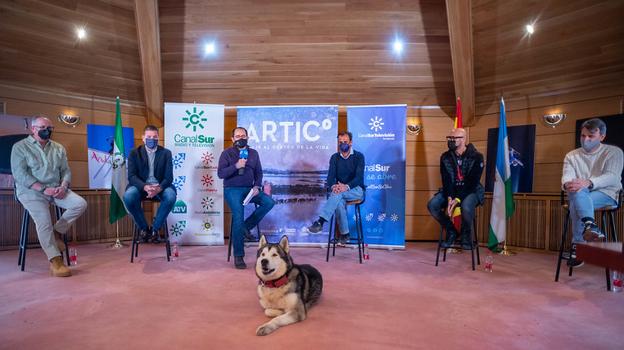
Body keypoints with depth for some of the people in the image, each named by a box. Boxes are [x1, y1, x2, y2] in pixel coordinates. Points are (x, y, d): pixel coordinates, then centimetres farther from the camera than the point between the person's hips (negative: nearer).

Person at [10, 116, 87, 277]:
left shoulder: (58, 148, 15)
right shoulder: (20, 147, 1)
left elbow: (66, 171, 10)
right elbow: (20, 174, -10)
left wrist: (63, 186, -12)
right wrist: (43, 189, -20)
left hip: (56, 189, 4)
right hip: (31, 191, -4)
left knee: (80, 204, -20)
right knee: (44, 222, -26)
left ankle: (57, 232, 1)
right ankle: (55, 261, -21)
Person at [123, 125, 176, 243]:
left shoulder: (166, 153, 3)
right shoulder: (134, 153, 4)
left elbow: (169, 177, -4)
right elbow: (131, 176, -6)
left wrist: (159, 188, -26)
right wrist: (145, 187, -27)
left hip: (159, 186, 0)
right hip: (141, 186, 0)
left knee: (171, 196, -32)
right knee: (128, 196, -32)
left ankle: (155, 228, -10)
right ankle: (144, 228, -8)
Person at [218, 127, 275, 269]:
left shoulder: (253, 153, 13)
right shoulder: (227, 153, 1)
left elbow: (259, 172, 12)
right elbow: (220, 173, -8)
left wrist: (257, 186, -6)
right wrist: (236, 166, -20)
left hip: (249, 189, 4)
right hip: (232, 189, -4)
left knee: (269, 202, -18)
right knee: (238, 217, -23)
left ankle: (246, 226, -6)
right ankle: (238, 256, -13)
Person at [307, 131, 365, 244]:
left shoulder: (359, 156, 0)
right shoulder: (335, 157, 10)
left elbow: (359, 177, -12)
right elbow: (330, 176, 0)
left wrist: (347, 186, -31)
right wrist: (333, 186, -25)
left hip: (356, 189, -2)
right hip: (339, 190, 3)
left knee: (338, 194, -35)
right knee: (339, 202, -33)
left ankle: (320, 222, -43)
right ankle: (344, 234, -20)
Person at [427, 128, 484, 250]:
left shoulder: (476, 156, -11)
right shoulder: (445, 157, 0)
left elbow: (473, 182, -16)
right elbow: (446, 180, -4)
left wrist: (458, 199, -24)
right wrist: (449, 198, -21)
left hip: (471, 190, -4)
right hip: (451, 190, 4)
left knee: (466, 207, -37)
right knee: (432, 205, -20)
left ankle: (466, 235, -5)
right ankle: (451, 232, 3)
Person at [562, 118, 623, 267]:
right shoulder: (571, 155, 14)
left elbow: (612, 177, -14)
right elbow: (567, 177, -3)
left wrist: (588, 183, -34)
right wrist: (567, 185, -30)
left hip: (606, 194, -3)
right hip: (579, 195, 3)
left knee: (576, 204, -35)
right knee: (577, 191, -36)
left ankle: (577, 245, -34)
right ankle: (590, 226, -48)